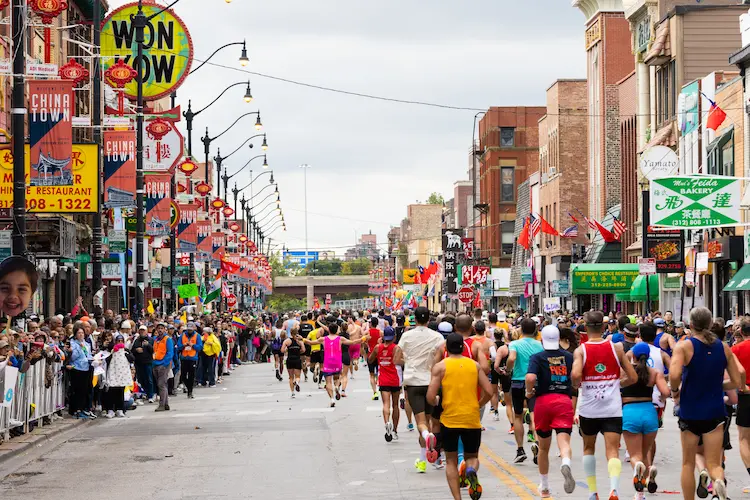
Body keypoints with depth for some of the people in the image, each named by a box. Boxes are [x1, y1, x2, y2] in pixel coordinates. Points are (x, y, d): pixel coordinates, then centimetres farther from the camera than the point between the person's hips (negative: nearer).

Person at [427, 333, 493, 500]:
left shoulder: (440, 366, -2)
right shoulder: (474, 365, 5)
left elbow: (430, 397, -9)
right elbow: (488, 392, -1)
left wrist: (435, 403, 14)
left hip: (449, 419, -1)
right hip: (472, 419, 1)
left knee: (451, 461, 13)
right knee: (472, 457, 17)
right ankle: (471, 471, -18)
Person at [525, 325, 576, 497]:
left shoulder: (537, 357, -1)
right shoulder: (569, 356, 7)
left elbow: (530, 377, -18)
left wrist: (529, 391, 0)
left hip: (543, 401, 0)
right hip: (564, 401, 0)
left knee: (543, 447, 15)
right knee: (564, 441, -11)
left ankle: (544, 487, 27)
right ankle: (566, 464, -46)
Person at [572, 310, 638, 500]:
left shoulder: (581, 350, -4)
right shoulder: (616, 348, 2)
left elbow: (576, 375, -20)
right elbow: (633, 378, 5)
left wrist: (576, 384, 2)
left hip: (588, 408, 0)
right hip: (612, 408, 0)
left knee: (588, 448, 22)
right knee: (612, 451, -7)